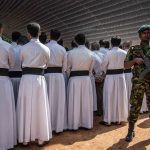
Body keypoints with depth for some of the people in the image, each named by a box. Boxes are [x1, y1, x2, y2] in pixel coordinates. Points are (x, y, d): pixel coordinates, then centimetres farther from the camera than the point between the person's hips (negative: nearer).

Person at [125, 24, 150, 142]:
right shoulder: (133, 49, 5)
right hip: (138, 83, -2)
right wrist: (135, 60, -14)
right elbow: (126, 65, 3)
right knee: (135, 107, 1)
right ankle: (131, 131, 13)